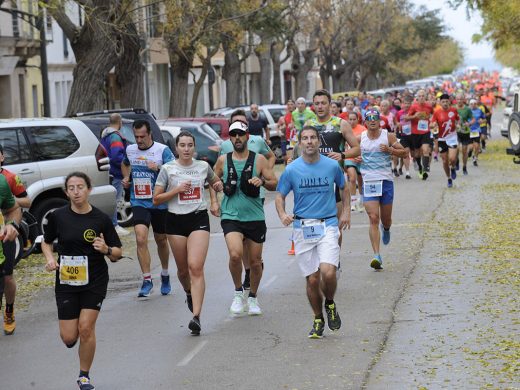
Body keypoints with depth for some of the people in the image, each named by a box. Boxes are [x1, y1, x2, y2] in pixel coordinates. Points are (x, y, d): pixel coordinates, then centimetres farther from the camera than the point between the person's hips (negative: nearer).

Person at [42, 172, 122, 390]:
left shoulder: (101, 219, -6)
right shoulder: (58, 216, -3)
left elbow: (117, 253, 1)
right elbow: (46, 242, 14)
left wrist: (106, 249, -21)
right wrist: (50, 259, -5)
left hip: (95, 281, -1)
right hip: (66, 281, 1)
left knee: (86, 328, -9)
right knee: (68, 337, -3)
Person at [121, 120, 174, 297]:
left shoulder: (162, 150, -7)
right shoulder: (130, 150, 6)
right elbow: (125, 164, 28)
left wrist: (159, 168, -28)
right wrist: (126, 178, 10)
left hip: (159, 203, -2)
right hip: (139, 202, 2)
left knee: (161, 241, 14)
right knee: (141, 238, -17)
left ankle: (165, 275, 36)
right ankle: (147, 280, -13)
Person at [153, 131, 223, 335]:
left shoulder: (203, 166, 7)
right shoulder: (168, 169, 1)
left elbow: (215, 183, 27)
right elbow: (156, 199, 0)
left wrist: (219, 186, 3)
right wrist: (177, 190, -13)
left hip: (199, 219, 0)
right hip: (176, 220, 1)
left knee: (196, 267, -15)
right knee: (183, 269, 11)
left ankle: (196, 316, -20)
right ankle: (189, 293, 46)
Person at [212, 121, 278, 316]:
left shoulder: (259, 159, 0)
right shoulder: (223, 160, 4)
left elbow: (275, 184, 2)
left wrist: (262, 181, -18)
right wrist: (214, 202, 9)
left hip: (255, 218, 1)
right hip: (231, 217, -1)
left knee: (255, 261, 9)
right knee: (235, 254, -24)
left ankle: (253, 298, 32)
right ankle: (238, 292, -1)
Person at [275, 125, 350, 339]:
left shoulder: (332, 166, 1)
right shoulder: (291, 169, -1)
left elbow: (344, 188, 19)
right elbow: (280, 196, 6)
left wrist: (346, 212, 9)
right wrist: (282, 214, -14)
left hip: (328, 226, 0)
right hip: (302, 228, 1)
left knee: (328, 272, -19)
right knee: (312, 279, 2)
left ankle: (330, 304, 13)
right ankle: (318, 320, 23)